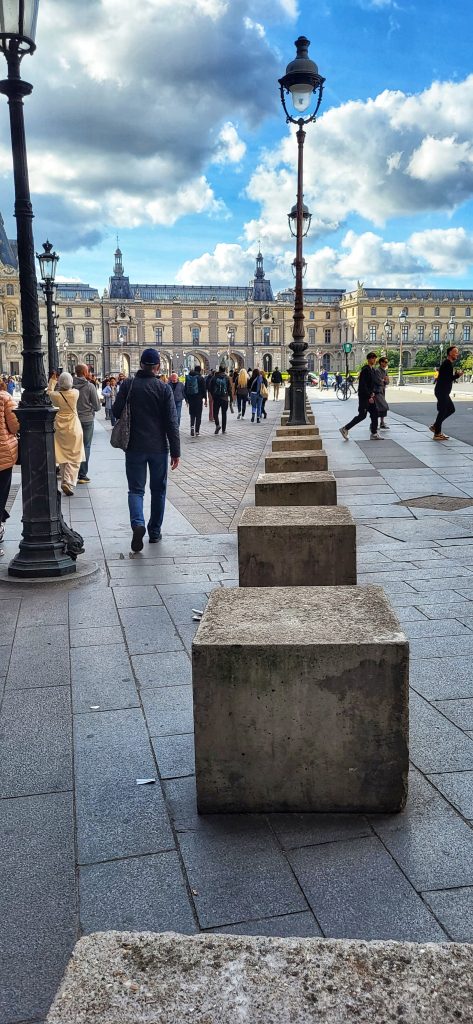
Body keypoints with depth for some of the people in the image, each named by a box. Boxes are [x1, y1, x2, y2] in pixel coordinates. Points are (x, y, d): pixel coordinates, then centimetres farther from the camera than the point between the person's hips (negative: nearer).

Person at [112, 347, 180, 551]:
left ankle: (138, 523, -20)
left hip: (134, 447, 0)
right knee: (158, 490, 14)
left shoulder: (128, 385, -4)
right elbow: (172, 423, -7)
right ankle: (155, 532, 21)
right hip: (159, 448, 0)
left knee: (136, 489, 6)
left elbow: (116, 412, 1)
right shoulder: (164, 388, -6)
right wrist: (175, 452, -3)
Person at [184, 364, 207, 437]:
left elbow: (185, 389, 9)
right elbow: (204, 389, -7)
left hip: (190, 398, 3)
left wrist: (186, 398, 16)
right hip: (198, 399, -3)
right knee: (198, 415, 4)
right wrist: (205, 399, -1)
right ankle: (197, 431, 3)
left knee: (192, 414, 13)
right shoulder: (201, 378, -7)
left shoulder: (188, 377, 5)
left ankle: (192, 426, -11)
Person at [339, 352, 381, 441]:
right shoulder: (365, 370, -16)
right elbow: (363, 385, -21)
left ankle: (374, 434, 13)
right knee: (362, 415, -7)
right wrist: (369, 397, -21)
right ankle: (345, 429, 1)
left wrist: (373, 392, 5)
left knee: (374, 413, 7)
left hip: (370, 396, 9)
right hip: (364, 397, -9)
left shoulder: (372, 370, 13)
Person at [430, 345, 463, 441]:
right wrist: (458, 375, -14)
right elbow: (448, 379, -22)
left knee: (451, 409, 15)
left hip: (443, 392, 10)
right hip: (442, 392, -10)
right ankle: (437, 434, 2)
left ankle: (435, 426, 19)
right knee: (442, 411, -5)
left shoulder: (448, 363, 17)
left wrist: (456, 374, 5)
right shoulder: (447, 363, -15)